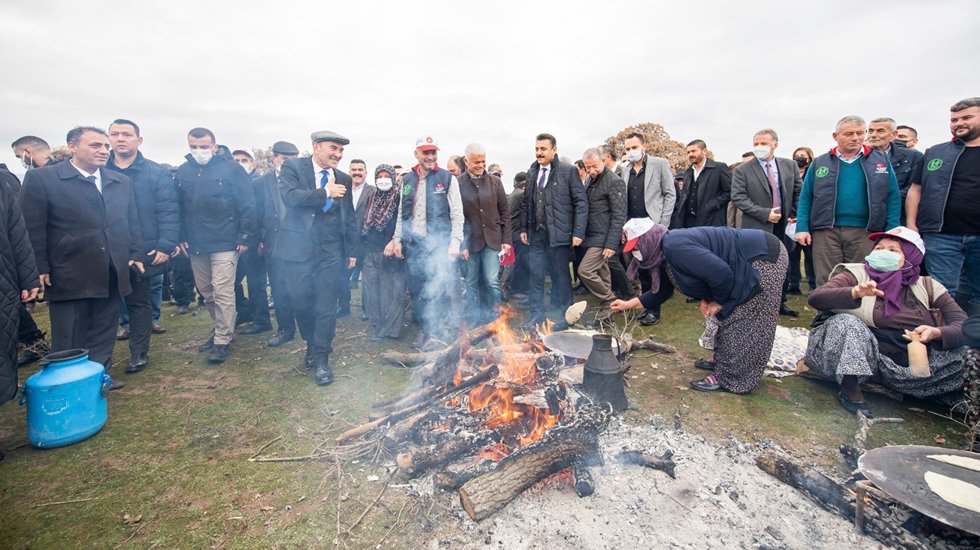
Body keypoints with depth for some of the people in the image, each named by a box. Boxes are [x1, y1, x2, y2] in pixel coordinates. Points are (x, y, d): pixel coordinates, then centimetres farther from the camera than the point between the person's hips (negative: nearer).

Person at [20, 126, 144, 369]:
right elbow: (33, 228, -5)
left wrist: (136, 254, 6)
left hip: (112, 275, 4)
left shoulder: (122, 182, 10)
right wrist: (40, 269, -8)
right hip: (69, 277, -4)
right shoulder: (40, 178, -4)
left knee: (104, 338, 12)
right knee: (69, 342, 6)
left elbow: (132, 223, 14)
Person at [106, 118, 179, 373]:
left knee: (139, 302, 9)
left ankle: (139, 352, 19)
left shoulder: (156, 173, -2)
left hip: (144, 252, -2)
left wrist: (165, 246, -16)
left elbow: (169, 212, -7)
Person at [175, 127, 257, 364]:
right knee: (206, 292, 14)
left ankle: (222, 341, 3)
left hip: (225, 243, -6)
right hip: (195, 245, 6)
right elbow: (178, 207, 13)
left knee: (222, 293, -5)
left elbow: (248, 204, -8)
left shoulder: (230, 168, -5)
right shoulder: (183, 172, 9)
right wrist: (181, 238, 5)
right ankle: (220, 330, 30)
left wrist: (245, 237, -11)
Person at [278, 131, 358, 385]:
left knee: (327, 305, -1)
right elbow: (290, 196, -19)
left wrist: (352, 250, 9)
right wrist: (325, 193, -15)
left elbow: (349, 217, 12)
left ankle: (321, 359, 10)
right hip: (299, 247, -1)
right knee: (302, 303, 9)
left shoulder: (343, 179, 9)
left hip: (331, 251, 2)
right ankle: (312, 345, 34)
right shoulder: (293, 167, 0)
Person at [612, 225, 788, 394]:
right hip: (753, 258, 10)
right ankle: (722, 361, 33)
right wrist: (630, 304, 15)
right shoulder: (668, 248, 5)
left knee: (740, 323, -2)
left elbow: (721, 272, -31)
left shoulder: (675, 247, -27)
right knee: (728, 316, 18)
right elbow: (663, 288, 17)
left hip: (765, 257, -10)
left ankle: (727, 377, 9)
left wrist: (718, 301, -13)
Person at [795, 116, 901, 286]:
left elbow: (892, 198, 7)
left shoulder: (880, 160, 10)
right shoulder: (820, 163, 8)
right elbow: (805, 198, 6)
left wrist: (891, 232, -1)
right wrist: (802, 228, -4)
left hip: (864, 232, 1)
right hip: (826, 231, -1)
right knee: (826, 282, 2)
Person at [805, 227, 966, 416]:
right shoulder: (856, 274, -2)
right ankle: (850, 390, -19)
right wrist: (854, 293, -36)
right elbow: (815, 297, -19)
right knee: (845, 322, -30)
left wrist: (937, 333, -21)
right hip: (861, 359, -4)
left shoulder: (926, 286, 9)